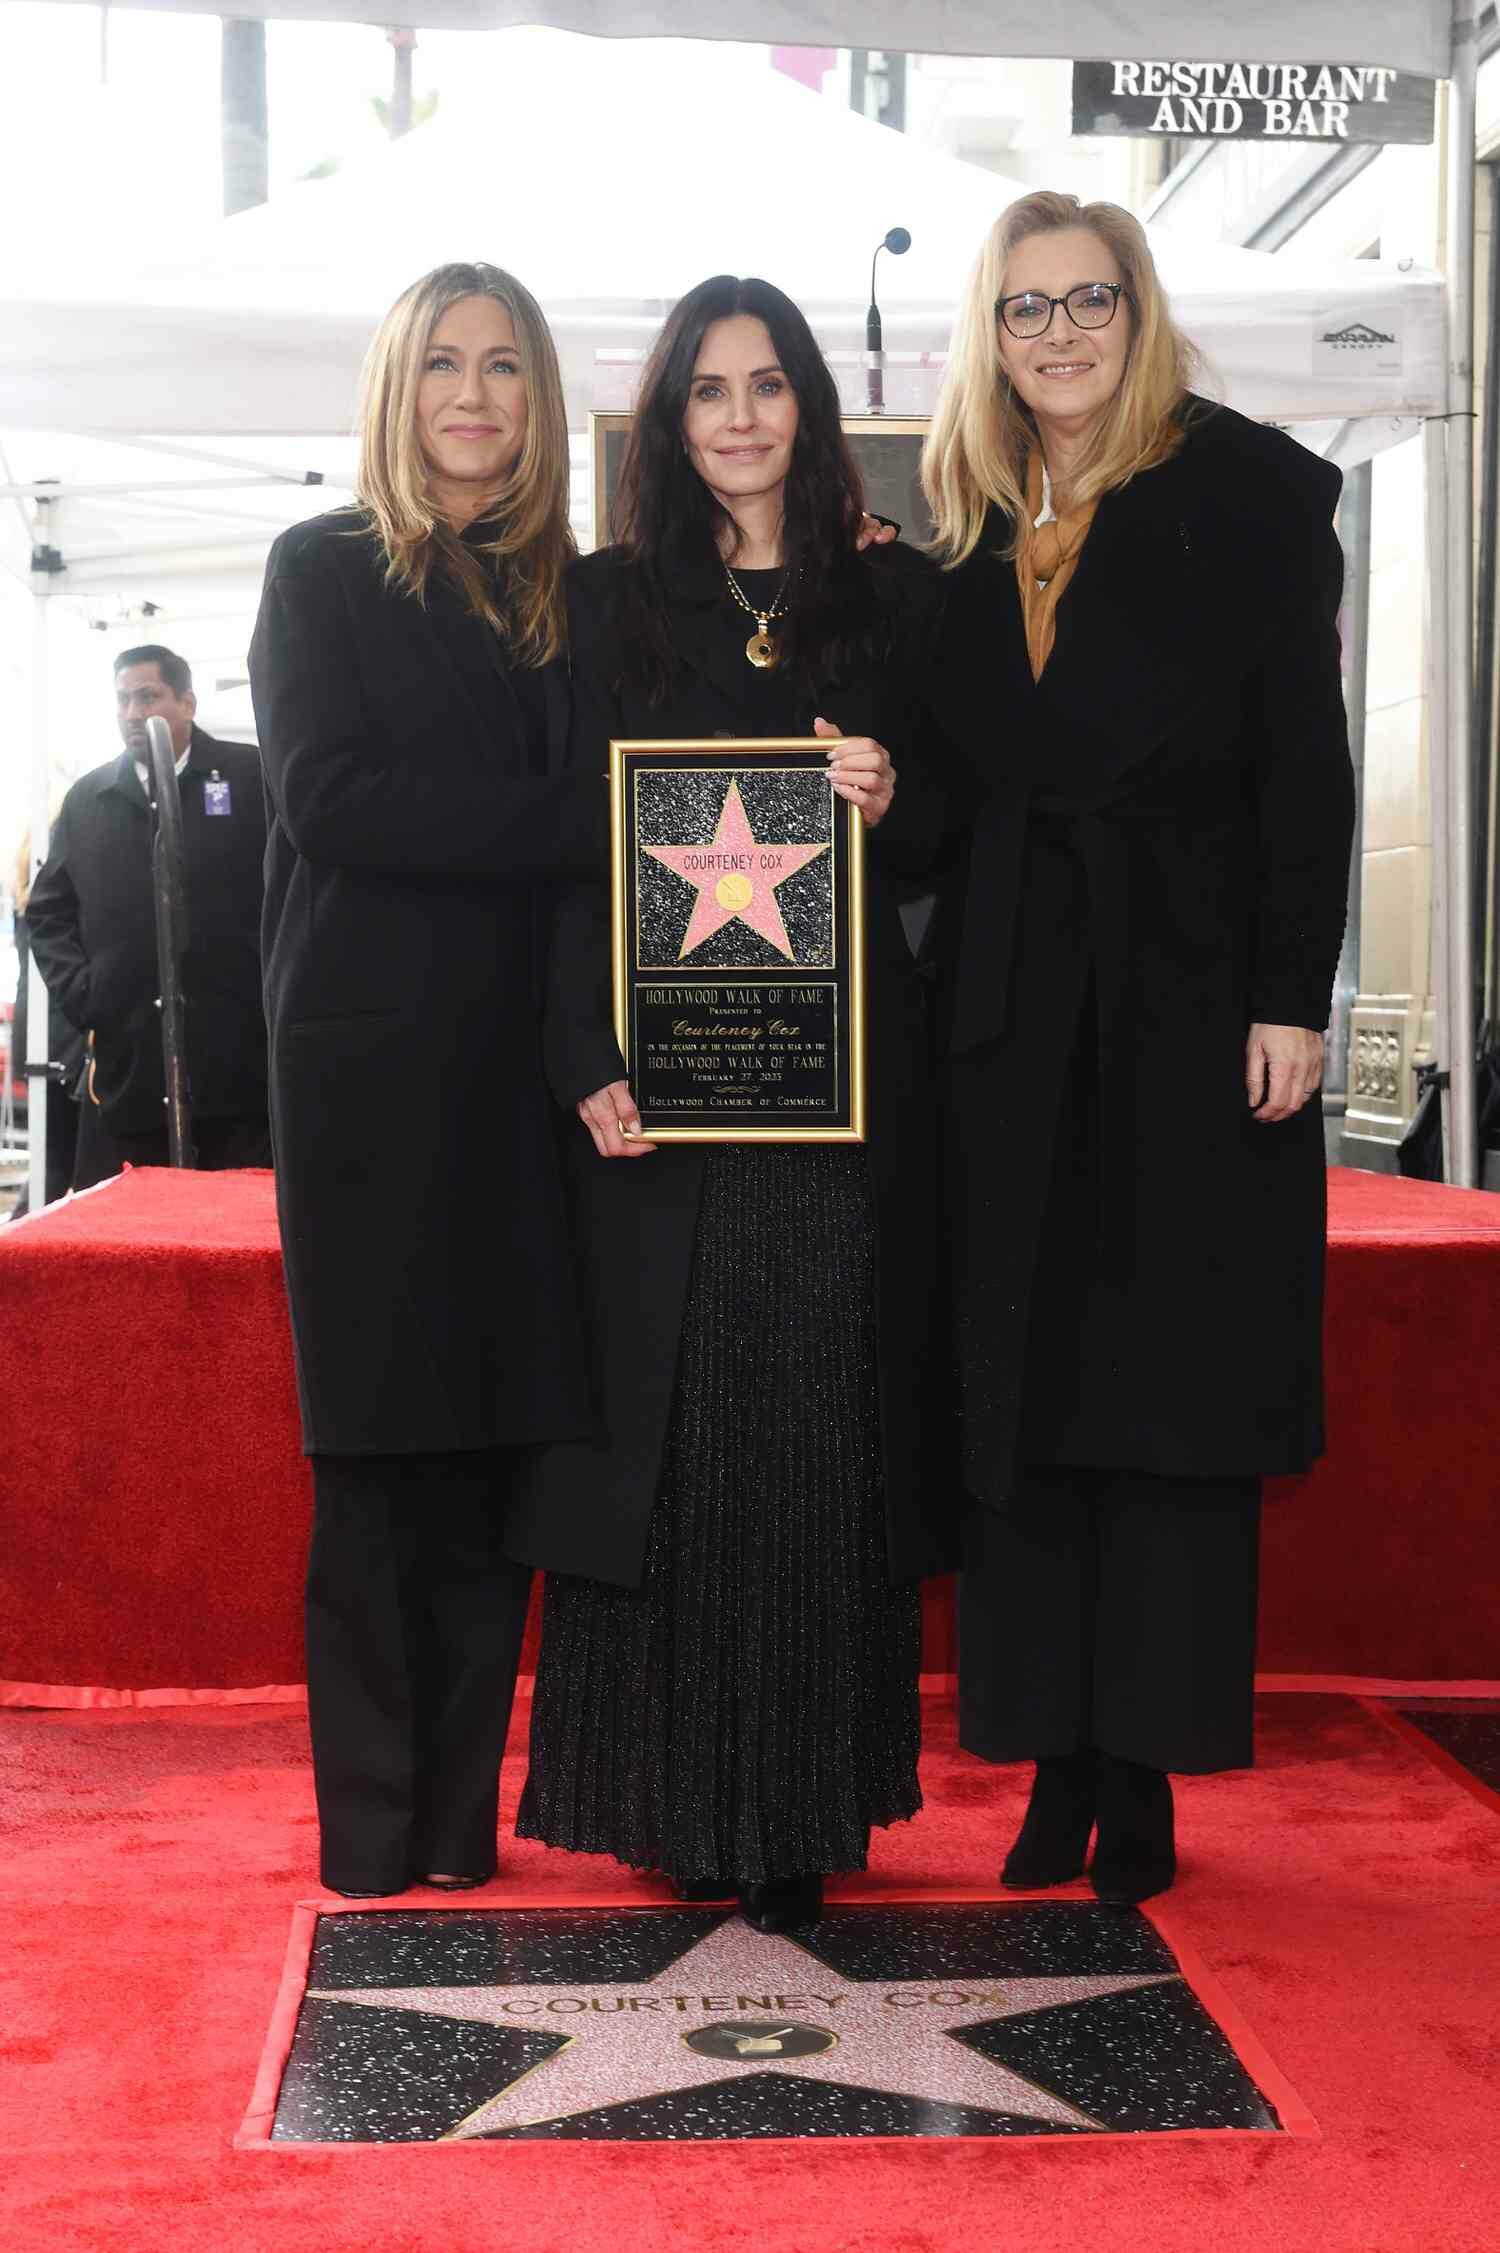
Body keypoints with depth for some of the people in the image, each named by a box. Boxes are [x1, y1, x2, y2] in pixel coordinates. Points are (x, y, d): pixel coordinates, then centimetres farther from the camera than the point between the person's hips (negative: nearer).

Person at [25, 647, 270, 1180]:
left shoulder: (254, 778, 4)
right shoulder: (86, 799, 15)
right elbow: (47, 911, 17)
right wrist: (80, 997, 3)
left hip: (241, 1060, -3)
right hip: (126, 1064, 3)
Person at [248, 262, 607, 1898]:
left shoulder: (573, 596, 16)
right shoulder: (326, 572, 5)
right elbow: (330, 795, -9)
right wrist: (585, 825, -14)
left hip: (521, 1065, 4)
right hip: (371, 1061, -3)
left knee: (501, 1442, 3)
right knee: (381, 1451, -2)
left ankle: (460, 1818, 12)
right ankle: (371, 1826, 7)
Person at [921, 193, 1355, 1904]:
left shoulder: (1249, 491, 0)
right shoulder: (967, 526, 13)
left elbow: (1304, 760, -6)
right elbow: (955, 771, 13)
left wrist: (1292, 996, -12)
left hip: (1195, 1000, -4)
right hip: (1015, 1013, 4)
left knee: (1178, 1395, 0)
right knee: (1023, 1393, 5)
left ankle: (1144, 1772, 8)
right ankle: (1058, 1761, 14)